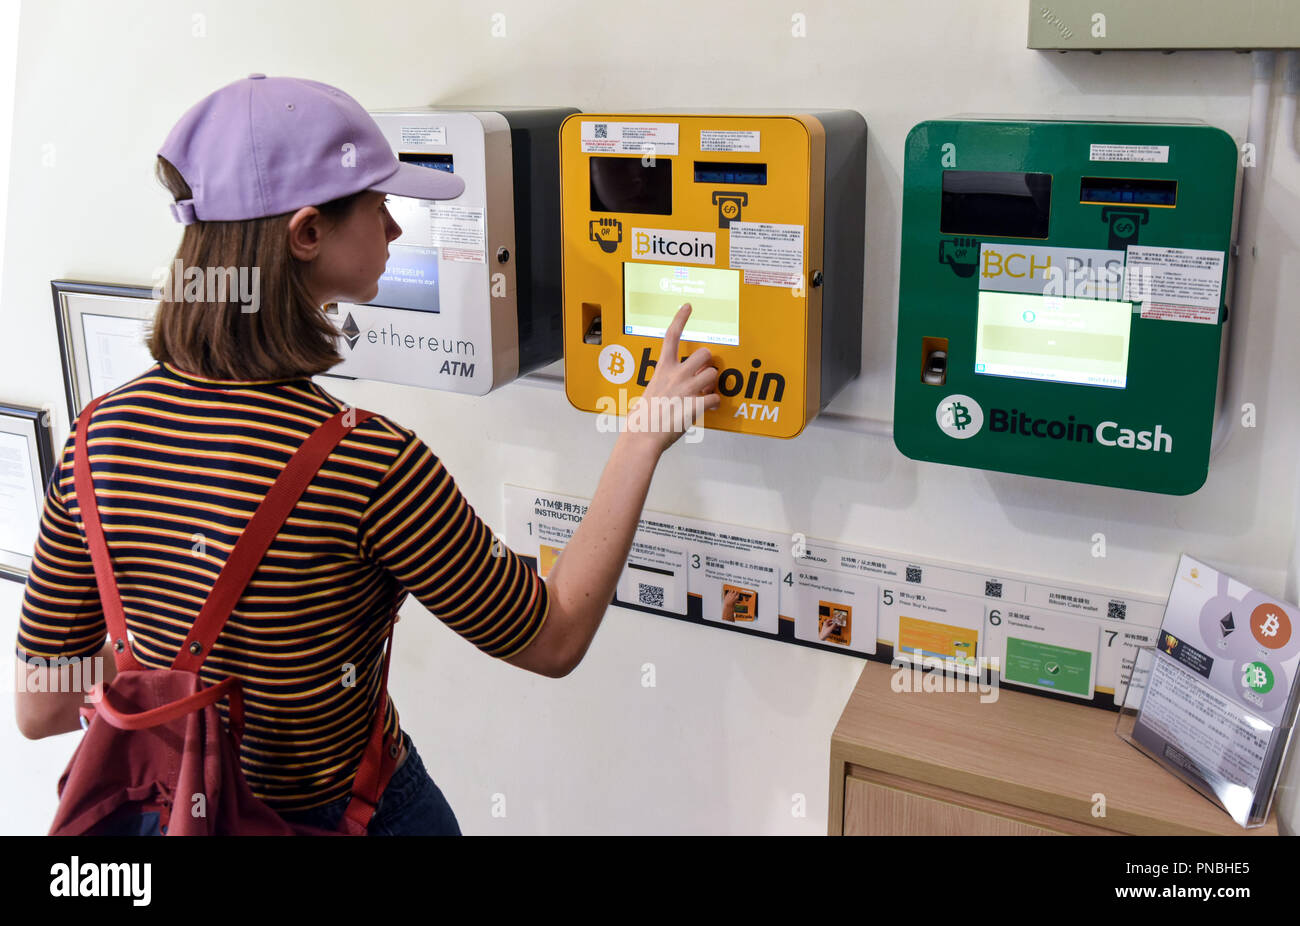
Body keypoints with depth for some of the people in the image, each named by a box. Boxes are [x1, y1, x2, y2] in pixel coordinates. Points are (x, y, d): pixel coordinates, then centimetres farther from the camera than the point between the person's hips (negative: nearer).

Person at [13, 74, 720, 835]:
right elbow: (553, 641, -17)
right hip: (347, 810, -4)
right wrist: (646, 438, -15)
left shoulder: (103, 432, -14)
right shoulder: (367, 463, -31)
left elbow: (41, 708, -5)